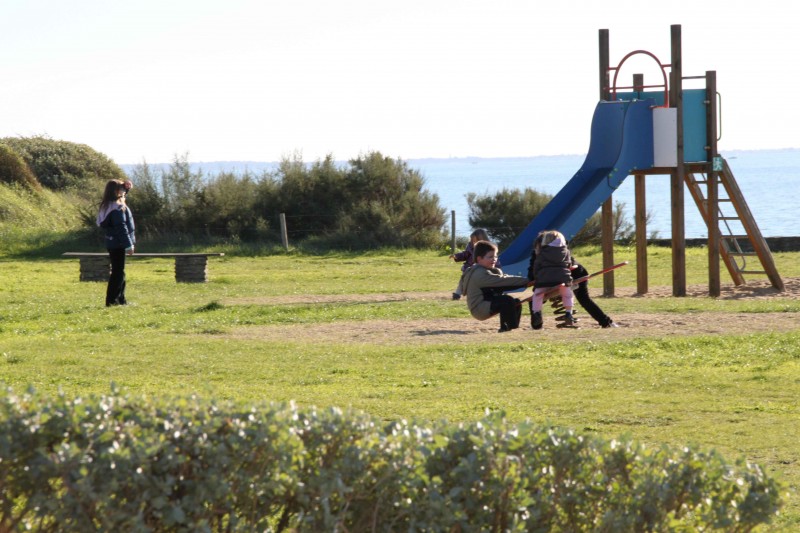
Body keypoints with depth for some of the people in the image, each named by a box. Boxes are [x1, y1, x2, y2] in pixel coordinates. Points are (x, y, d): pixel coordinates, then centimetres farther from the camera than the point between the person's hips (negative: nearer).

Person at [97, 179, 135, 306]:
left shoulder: (108, 205, 11)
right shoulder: (118, 208, -18)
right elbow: (121, 228, -22)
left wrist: (126, 188, 18)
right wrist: (128, 245, -20)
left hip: (112, 243, 10)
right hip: (118, 244, -10)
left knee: (119, 272, 16)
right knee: (118, 273, -7)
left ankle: (121, 300, 22)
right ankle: (111, 300, -8)